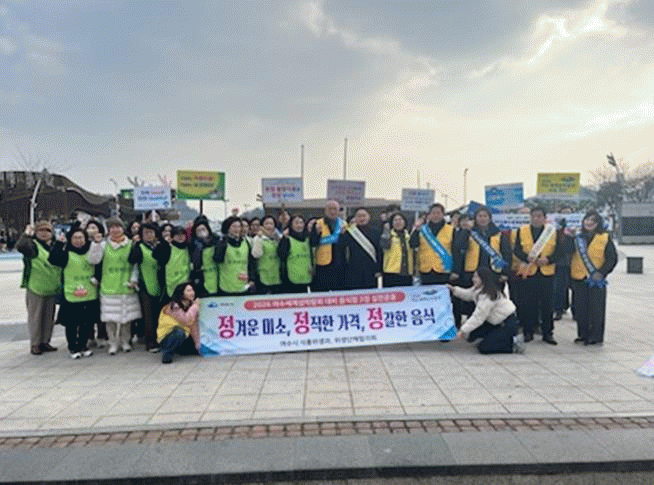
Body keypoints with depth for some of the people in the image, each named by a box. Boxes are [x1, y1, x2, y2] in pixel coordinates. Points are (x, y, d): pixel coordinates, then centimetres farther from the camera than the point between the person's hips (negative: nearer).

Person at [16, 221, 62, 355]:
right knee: (35, 316, 1)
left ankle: (45, 342, 24)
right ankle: (35, 344, 10)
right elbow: (21, 246, -28)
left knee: (49, 317, 12)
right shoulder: (33, 245, -6)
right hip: (36, 289, -6)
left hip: (52, 289, 6)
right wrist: (27, 234, -21)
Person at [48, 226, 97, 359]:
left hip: (90, 295, 4)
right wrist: (59, 243, -20)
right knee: (72, 324, 2)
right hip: (72, 296, -3)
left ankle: (83, 346, 25)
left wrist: (96, 277, 6)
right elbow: (53, 259, -18)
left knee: (87, 323, 9)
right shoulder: (66, 253, -1)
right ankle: (73, 348, 16)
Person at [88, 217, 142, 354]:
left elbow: (136, 264, 8)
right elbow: (93, 260, -6)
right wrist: (96, 243, -15)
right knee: (110, 317, 0)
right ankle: (113, 343, 14)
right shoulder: (104, 245, 5)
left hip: (127, 287, 1)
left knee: (127, 316, 7)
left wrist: (134, 279, -3)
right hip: (109, 287, 0)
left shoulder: (131, 244, 6)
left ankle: (125, 342, 22)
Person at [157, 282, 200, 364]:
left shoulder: (190, 306, 3)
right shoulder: (174, 306, -20)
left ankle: (176, 349, 18)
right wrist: (195, 306, -24)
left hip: (183, 338, 8)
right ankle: (167, 353, -15)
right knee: (179, 332, -38)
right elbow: (187, 321, -34)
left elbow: (194, 326, 1)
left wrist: (197, 342, -4)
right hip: (166, 338, -8)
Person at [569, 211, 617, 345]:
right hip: (579, 279, 3)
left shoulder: (605, 239, 0)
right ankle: (583, 335, 20)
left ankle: (596, 337, 10)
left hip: (596, 280, -3)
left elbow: (612, 258, -2)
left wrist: (601, 273, -13)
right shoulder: (577, 237, 9)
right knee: (580, 309, 8)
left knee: (596, 309, 0)